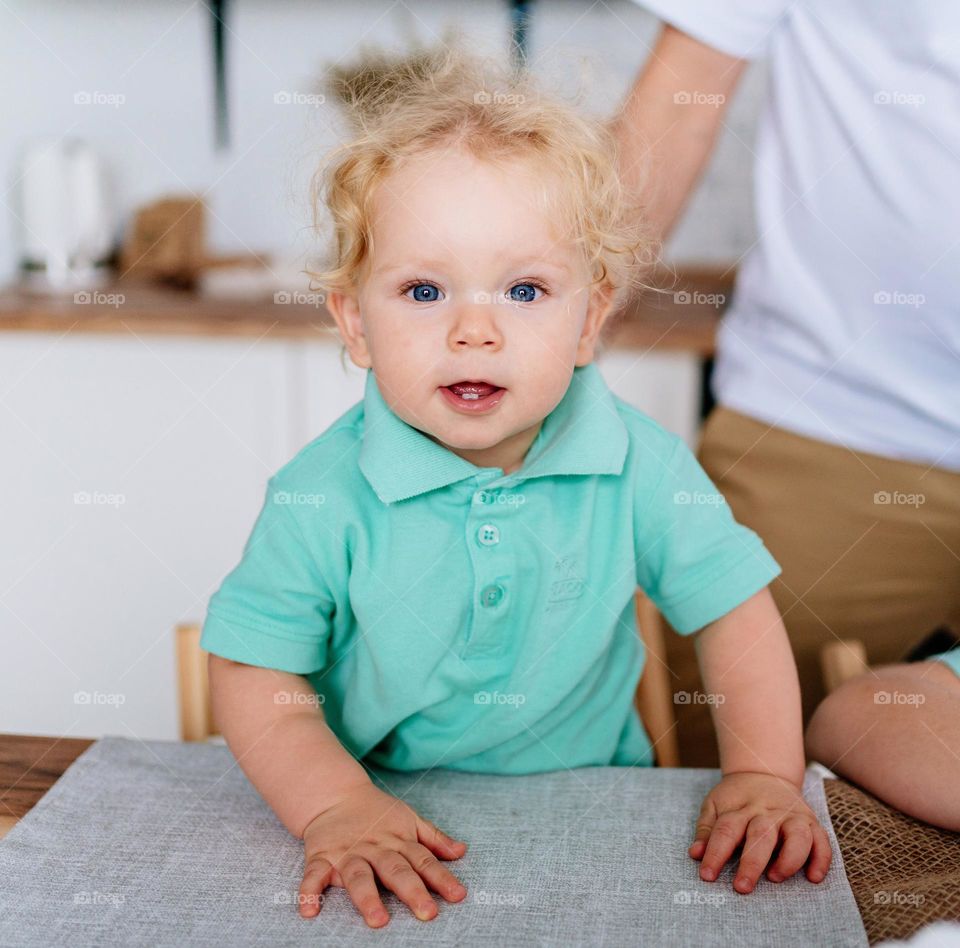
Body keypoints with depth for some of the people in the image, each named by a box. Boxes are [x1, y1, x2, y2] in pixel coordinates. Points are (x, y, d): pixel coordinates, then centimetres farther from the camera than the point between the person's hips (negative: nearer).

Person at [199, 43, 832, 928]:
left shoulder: (642, 468, -12)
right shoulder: (322, 498, -16)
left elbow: (735, 609, -2)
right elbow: (253, 672, -10)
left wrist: (765, 775, -11)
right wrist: (335, 805, -24)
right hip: (388, 812, 0)